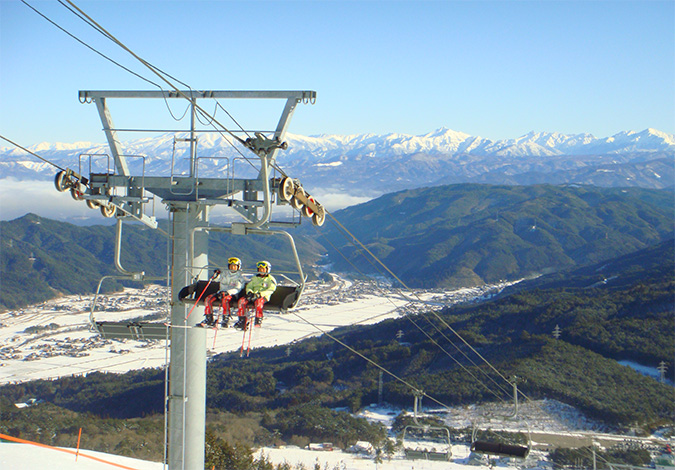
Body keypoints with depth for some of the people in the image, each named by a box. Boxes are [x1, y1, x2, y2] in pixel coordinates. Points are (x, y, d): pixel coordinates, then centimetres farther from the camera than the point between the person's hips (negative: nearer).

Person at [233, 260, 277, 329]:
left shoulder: (270, 279, 9)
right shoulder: (255, 278, 25)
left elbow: (271, 289, -7)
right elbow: (248, 286, 21)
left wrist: (260, 294, -20)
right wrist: (249, 292, -5)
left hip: (264, 296, -5)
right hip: (253, 295, 5)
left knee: (258, 301, -40)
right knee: (242, 300, -23)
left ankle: (258, 320, -36)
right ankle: (242, 320, -22)